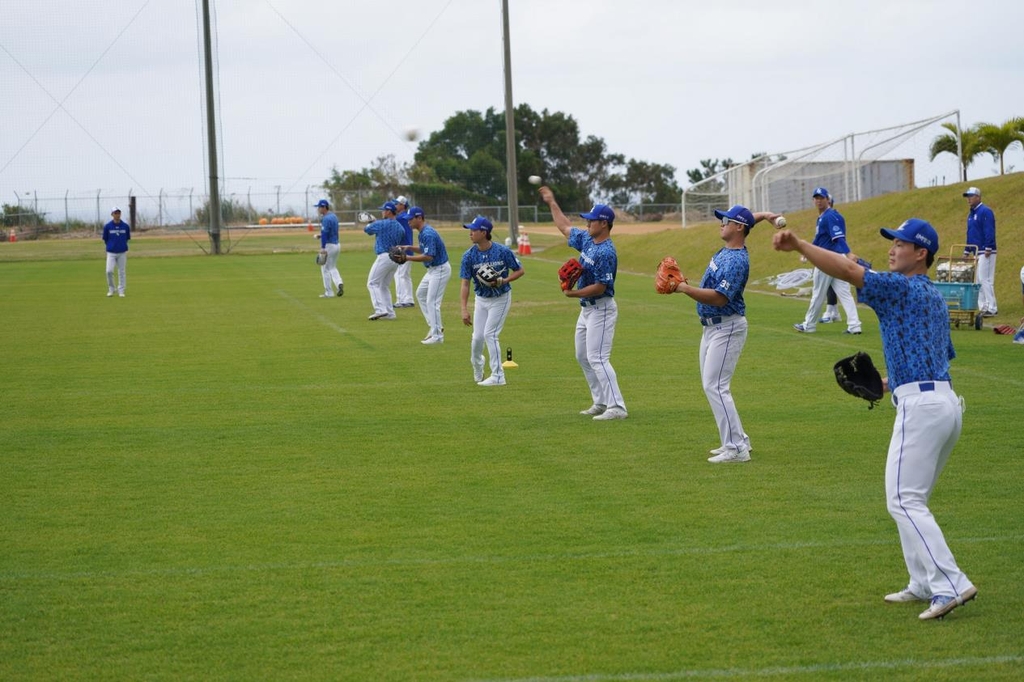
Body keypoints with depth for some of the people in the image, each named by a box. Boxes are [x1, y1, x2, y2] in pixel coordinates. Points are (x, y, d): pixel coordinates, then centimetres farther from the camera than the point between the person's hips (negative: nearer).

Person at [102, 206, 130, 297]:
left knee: (122, 272, 4)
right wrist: (110, 245, 9)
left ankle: (121, 291, 15)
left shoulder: (126, 226, 1)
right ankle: (111, 289, 7)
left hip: (122, 253, 1)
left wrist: (122, 245, 9)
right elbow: (105, 239, 8)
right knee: (109, 271, -12)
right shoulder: (107, 226, -3)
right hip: (111, 253, -1)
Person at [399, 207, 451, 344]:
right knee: (420, 294, 21)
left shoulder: (428, 234, -24)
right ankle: (435, 326, 26)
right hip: (433, 269, 11)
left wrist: (408, 258, -30)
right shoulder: (423, 232, 7)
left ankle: (437, 335, -2)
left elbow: (428, 256, -30)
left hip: (440, 269, -11)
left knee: (432, 302, -9)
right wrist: (409, 248, 6)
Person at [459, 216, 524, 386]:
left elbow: (519, 270, -6)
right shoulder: (469, 256, -11)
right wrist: (464, 309, -18)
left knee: (490, 334, -13)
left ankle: (498, 376, -5)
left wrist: (504, 280, -23)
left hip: (500, 299, -3)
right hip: (481, 300, 3)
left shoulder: (503, 251, -18)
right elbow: (465, 284, -10)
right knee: (477, 336, 2)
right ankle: (476, 367, 32)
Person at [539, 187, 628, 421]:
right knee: (583, 357, 16)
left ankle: (617, 407, -19)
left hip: (601, 309, -10)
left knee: (597, 358, -16)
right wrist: (552, 203, 27)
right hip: (586, 308, 10)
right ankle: (601, 403, 23)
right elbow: (565, 228, 23)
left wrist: (574, 293, -21)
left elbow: (600, 287, -25)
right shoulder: (587, 239, 6)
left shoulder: (606, 252, -22)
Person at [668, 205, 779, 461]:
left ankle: (735, 448, -16)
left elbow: (719, 298, -29)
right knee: (711, 385, 14)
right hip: (711, 326, 11)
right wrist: (762, 215, 15)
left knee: (715, 386, -15)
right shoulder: (727, 249, 8)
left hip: (727, 328, -11)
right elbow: (745, 220, 29)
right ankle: (738, 440, 20)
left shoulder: (736, 261, -21)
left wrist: (686, 289, -28)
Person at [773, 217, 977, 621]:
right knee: (909, 500, 18)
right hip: (947, 402, 10)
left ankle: (950, 585, -18)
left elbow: (848, 271, -21)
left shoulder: (900, 287, -7)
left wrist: (799, 246, -26)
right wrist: (891, 383, 26)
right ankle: (924, 585, 20)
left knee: (904, 501, -10)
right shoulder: (935, 299, 22)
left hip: (919, 405, -10)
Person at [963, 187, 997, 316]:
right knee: (977, 281, 7)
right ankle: (983, 307, 10)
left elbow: (989, 232, -17)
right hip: (974, 252, 9)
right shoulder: (971, 214, 18)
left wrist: (988, 248, -22)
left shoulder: (985, 212, -10)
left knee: (985, 279, -12)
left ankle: (992, 308, -10)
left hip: (985, 252, -9)